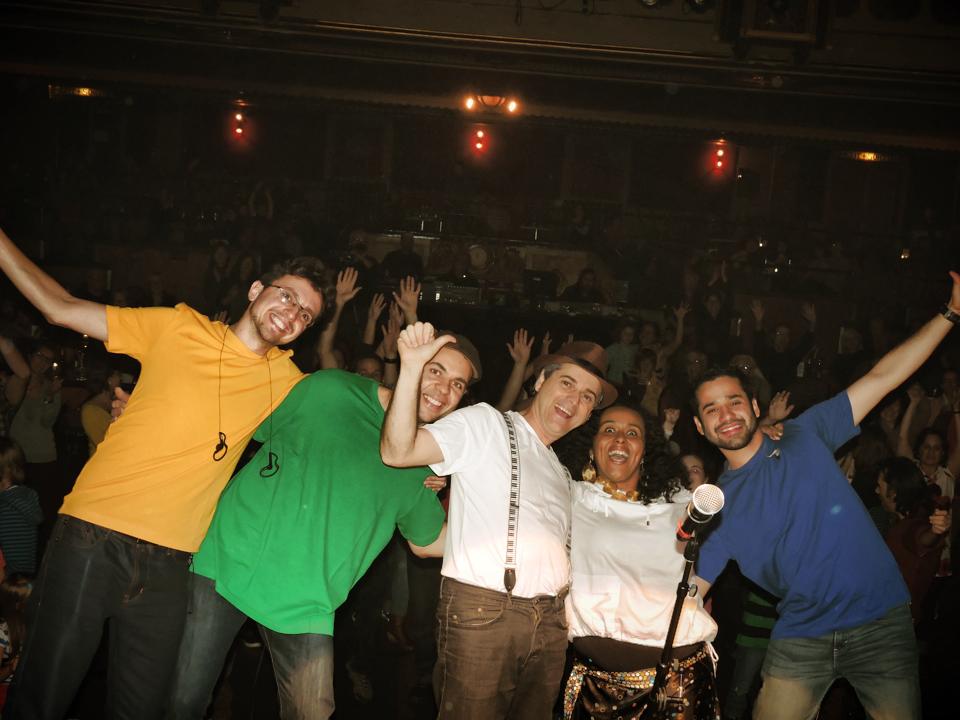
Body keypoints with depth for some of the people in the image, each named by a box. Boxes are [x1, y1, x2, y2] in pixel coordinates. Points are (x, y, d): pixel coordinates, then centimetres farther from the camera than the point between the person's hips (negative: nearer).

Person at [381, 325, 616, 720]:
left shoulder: (562, 471, 25)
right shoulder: (486, 424, 3)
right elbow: (397, 451, -12)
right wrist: (411, 368, -21)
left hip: (549, 622, 7)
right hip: (481, 610, -7)